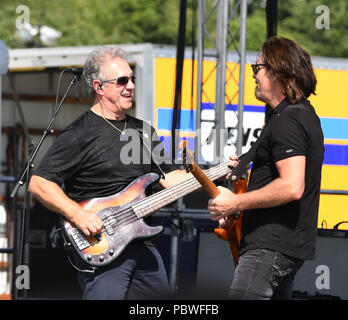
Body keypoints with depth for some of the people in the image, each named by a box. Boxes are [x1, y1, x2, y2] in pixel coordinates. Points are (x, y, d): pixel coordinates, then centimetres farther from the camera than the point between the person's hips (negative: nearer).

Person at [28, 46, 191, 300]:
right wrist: (78, 215, -23)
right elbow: (39, 184, -12)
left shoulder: (143, 131, 17)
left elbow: (169, 177, 18)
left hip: (144, 246, 7)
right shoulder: (80, 135, -7)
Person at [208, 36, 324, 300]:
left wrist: (235, 203, -18)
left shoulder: (286, 121, -16)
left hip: (271, 246, -11)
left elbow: (292, 187, -25)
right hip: (292, 244, 11)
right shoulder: (306, 115, 19)